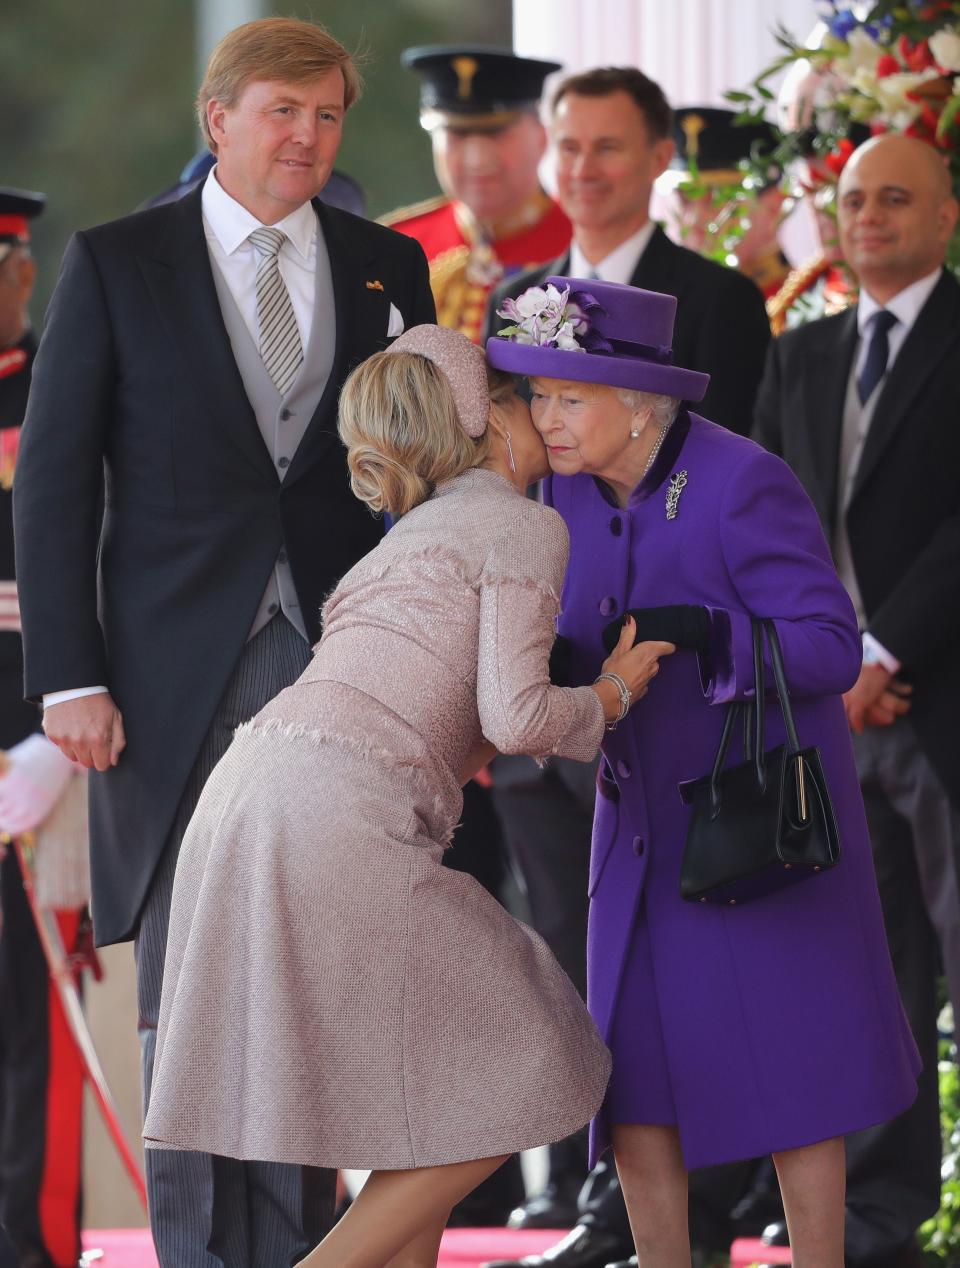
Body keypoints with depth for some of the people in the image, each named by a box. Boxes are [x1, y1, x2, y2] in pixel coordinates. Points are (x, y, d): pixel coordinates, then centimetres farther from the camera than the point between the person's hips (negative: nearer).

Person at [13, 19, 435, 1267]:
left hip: (337, 662, 2)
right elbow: (55, 482, 0)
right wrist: (69, 676, -8)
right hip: (175, 679, -2)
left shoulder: (386, 266, 9)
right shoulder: (116, 263, 2)